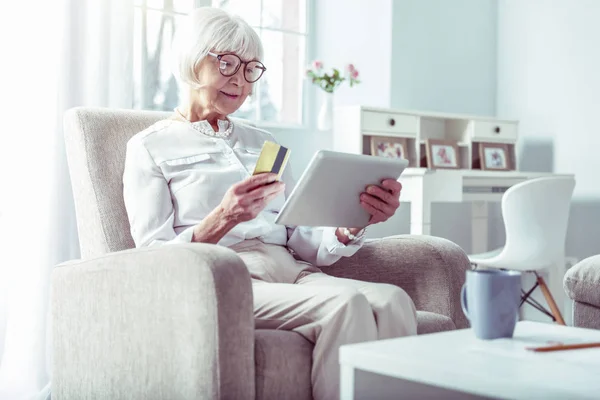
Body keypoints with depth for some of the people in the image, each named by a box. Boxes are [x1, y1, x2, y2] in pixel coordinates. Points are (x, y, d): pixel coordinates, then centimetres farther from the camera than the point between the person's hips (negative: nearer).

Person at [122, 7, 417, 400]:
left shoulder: (262, 142, 26)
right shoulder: (150, 146, 10)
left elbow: (302, 242, 17)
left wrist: (353, 223, -5)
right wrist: (221, 221, -20)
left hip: (292, 273, 5)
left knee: (393, 301, -27)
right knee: (346, 303, -33)